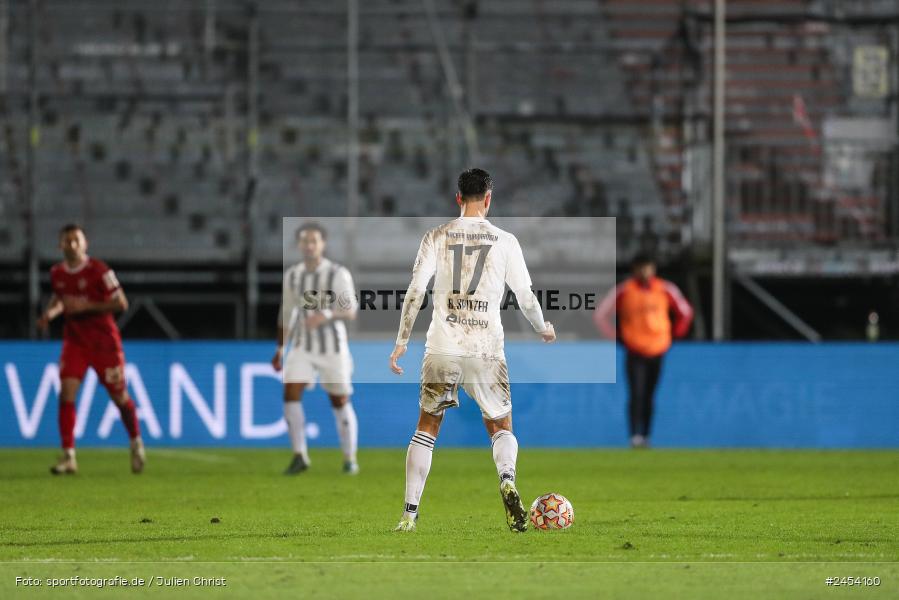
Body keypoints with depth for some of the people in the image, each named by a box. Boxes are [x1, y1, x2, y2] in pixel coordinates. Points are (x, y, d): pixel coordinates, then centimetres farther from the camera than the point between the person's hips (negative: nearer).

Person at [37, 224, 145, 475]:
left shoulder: (98, 270, -14)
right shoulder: (57, 273, 2)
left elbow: (121, 303, -16)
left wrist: (86, 305, -24)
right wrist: (50, 312, 1)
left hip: (104, 341, -3)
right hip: (75, 341, 3)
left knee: (119, 397, 7)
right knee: (66, 393, -15)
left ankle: (136, 444, 34)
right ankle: (68, 457, -14)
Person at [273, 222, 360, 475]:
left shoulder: (339, 274, -11)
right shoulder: (292, 275, 2)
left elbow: (350, 312, -17)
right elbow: (286, 312, 14)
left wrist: (326, 316, -37)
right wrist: (280, 349, 17)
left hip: (333, 347, -3)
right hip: (302, 347, 3)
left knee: (340, 403, 5)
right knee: (290, 395, -16)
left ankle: (350, 459, 22)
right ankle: (300, 456, -9)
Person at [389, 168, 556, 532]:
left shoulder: (437, 237, 3)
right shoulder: (505, 242, 2)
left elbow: (415, 292, -3)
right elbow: (526, 298, 5)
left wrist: (401, 343, 3)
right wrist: (543, 329, 25)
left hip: (441, 349, 1)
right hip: (487, 350, -1)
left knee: (426, 429, 13)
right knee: (501, 428, 13)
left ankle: (410, 513, 6)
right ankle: (507, 481, -18)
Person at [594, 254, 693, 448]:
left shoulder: (666, 290, 1)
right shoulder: (623, 291, -6)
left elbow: (685, 312, 17)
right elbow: (600, 315, 2)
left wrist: (675, 334, 14)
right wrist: (616, 337, 1)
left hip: (657, 352, 3)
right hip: (635, 352, -3)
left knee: (648, 397, 8)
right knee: (636, 394, -16)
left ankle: (645, 437, 15)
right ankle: (635, 436, -18)